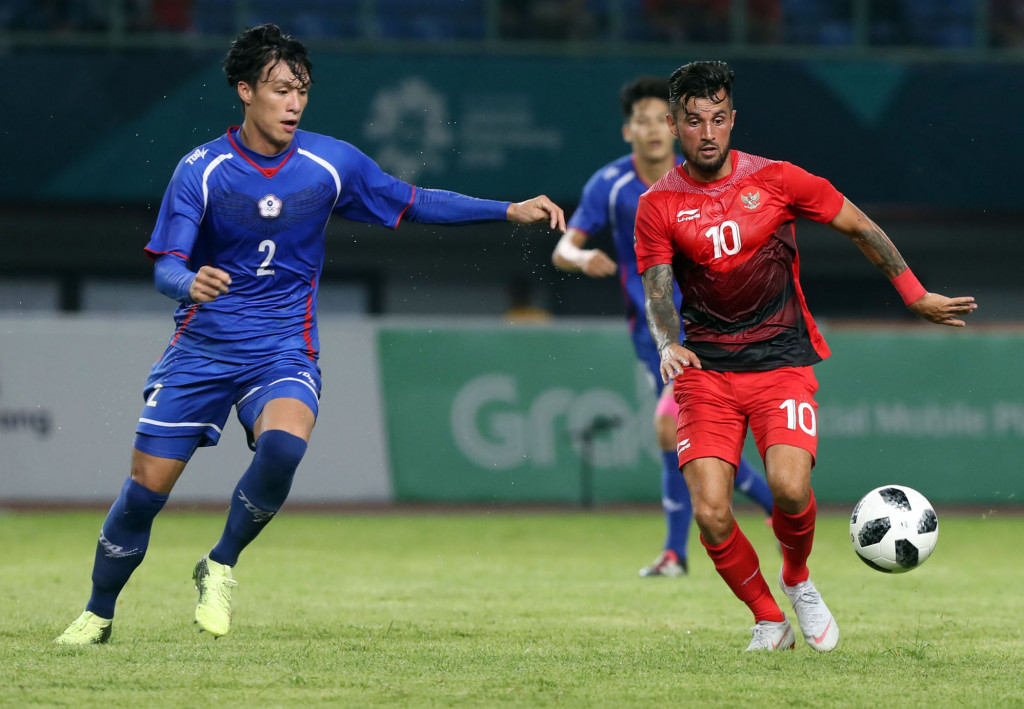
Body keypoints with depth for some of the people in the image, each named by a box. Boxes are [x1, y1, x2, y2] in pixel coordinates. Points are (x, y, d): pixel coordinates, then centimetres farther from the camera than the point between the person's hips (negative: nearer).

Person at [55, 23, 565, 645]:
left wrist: (510, 211, 0)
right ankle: (98, 615, 21)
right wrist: (190, 282, -37)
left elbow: (414, 203, 8)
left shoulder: (332, 164, -4)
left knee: (283, 446, -32)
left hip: (283, 353, 0)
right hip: (202, 350, 0)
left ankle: (221, 569, -9)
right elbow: (166, 266, -12)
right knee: (146, 490, -2)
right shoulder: (202, 170, -9)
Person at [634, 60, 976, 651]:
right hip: (705, 370, 1)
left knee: (789, 486, -23)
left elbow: (861, 228, 10)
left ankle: (798, 580, 10)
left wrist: (916, 297, 11)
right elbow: (659, 292, -4)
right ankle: (768, 620, 9)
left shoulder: (775, 180, 0)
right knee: (710, 512, -14)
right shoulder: (658, 207, 1)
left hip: (782, 361, -1)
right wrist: (669, 345, -25)